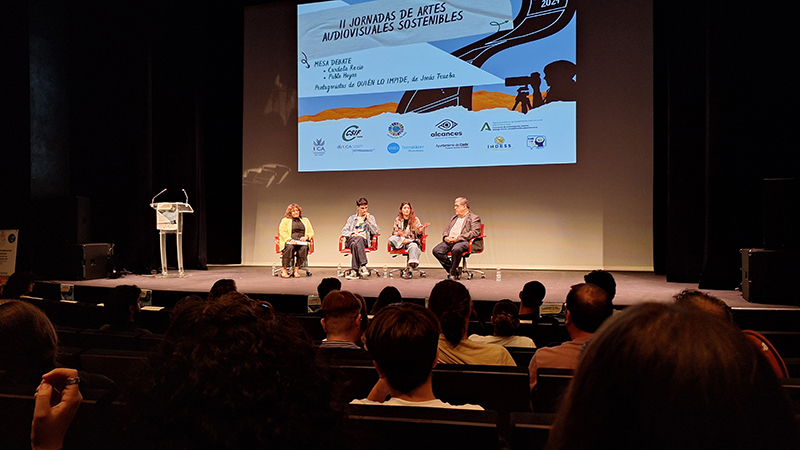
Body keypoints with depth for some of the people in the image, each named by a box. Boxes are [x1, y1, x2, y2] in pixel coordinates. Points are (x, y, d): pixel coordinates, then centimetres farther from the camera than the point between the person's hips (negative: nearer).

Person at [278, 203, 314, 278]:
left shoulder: (305, 220, 25)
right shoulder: (285, 220, 16)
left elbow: (311, 232, 20)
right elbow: (282, 231, 2)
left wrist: (306, 237, -4)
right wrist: (290, 239, -16)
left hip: (302, 242, 2)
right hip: (289, 241, -2)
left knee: (304, 248, -35)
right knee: (290, 247, -39)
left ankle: (296, 270, -30)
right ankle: (283, 270, -31)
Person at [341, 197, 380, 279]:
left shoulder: (370, 217, 20)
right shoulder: (352, 218, 24)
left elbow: (376, 232, 6)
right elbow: (343, 231, 13)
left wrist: (368, 220, 0)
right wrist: (352, 234, -8)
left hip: (364, 241, -1)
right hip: (351, 240, 1)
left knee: (359, 239, -39)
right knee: (355, 243, -38)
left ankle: (354, 271, -43)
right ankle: (363, 266, -47)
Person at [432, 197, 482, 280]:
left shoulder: (474, 218, 4)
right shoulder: (454, 218, 28)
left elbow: (475, 232, -11)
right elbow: (446, 230, 27)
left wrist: (458, 238, -19)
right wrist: (445, 237, 1)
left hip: (464, 241, -7)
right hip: (449, 241, 7)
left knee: (456, 249, -40)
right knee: (436, 250, -19)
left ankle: (452, 273, -18)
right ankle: (455, 270, -8)